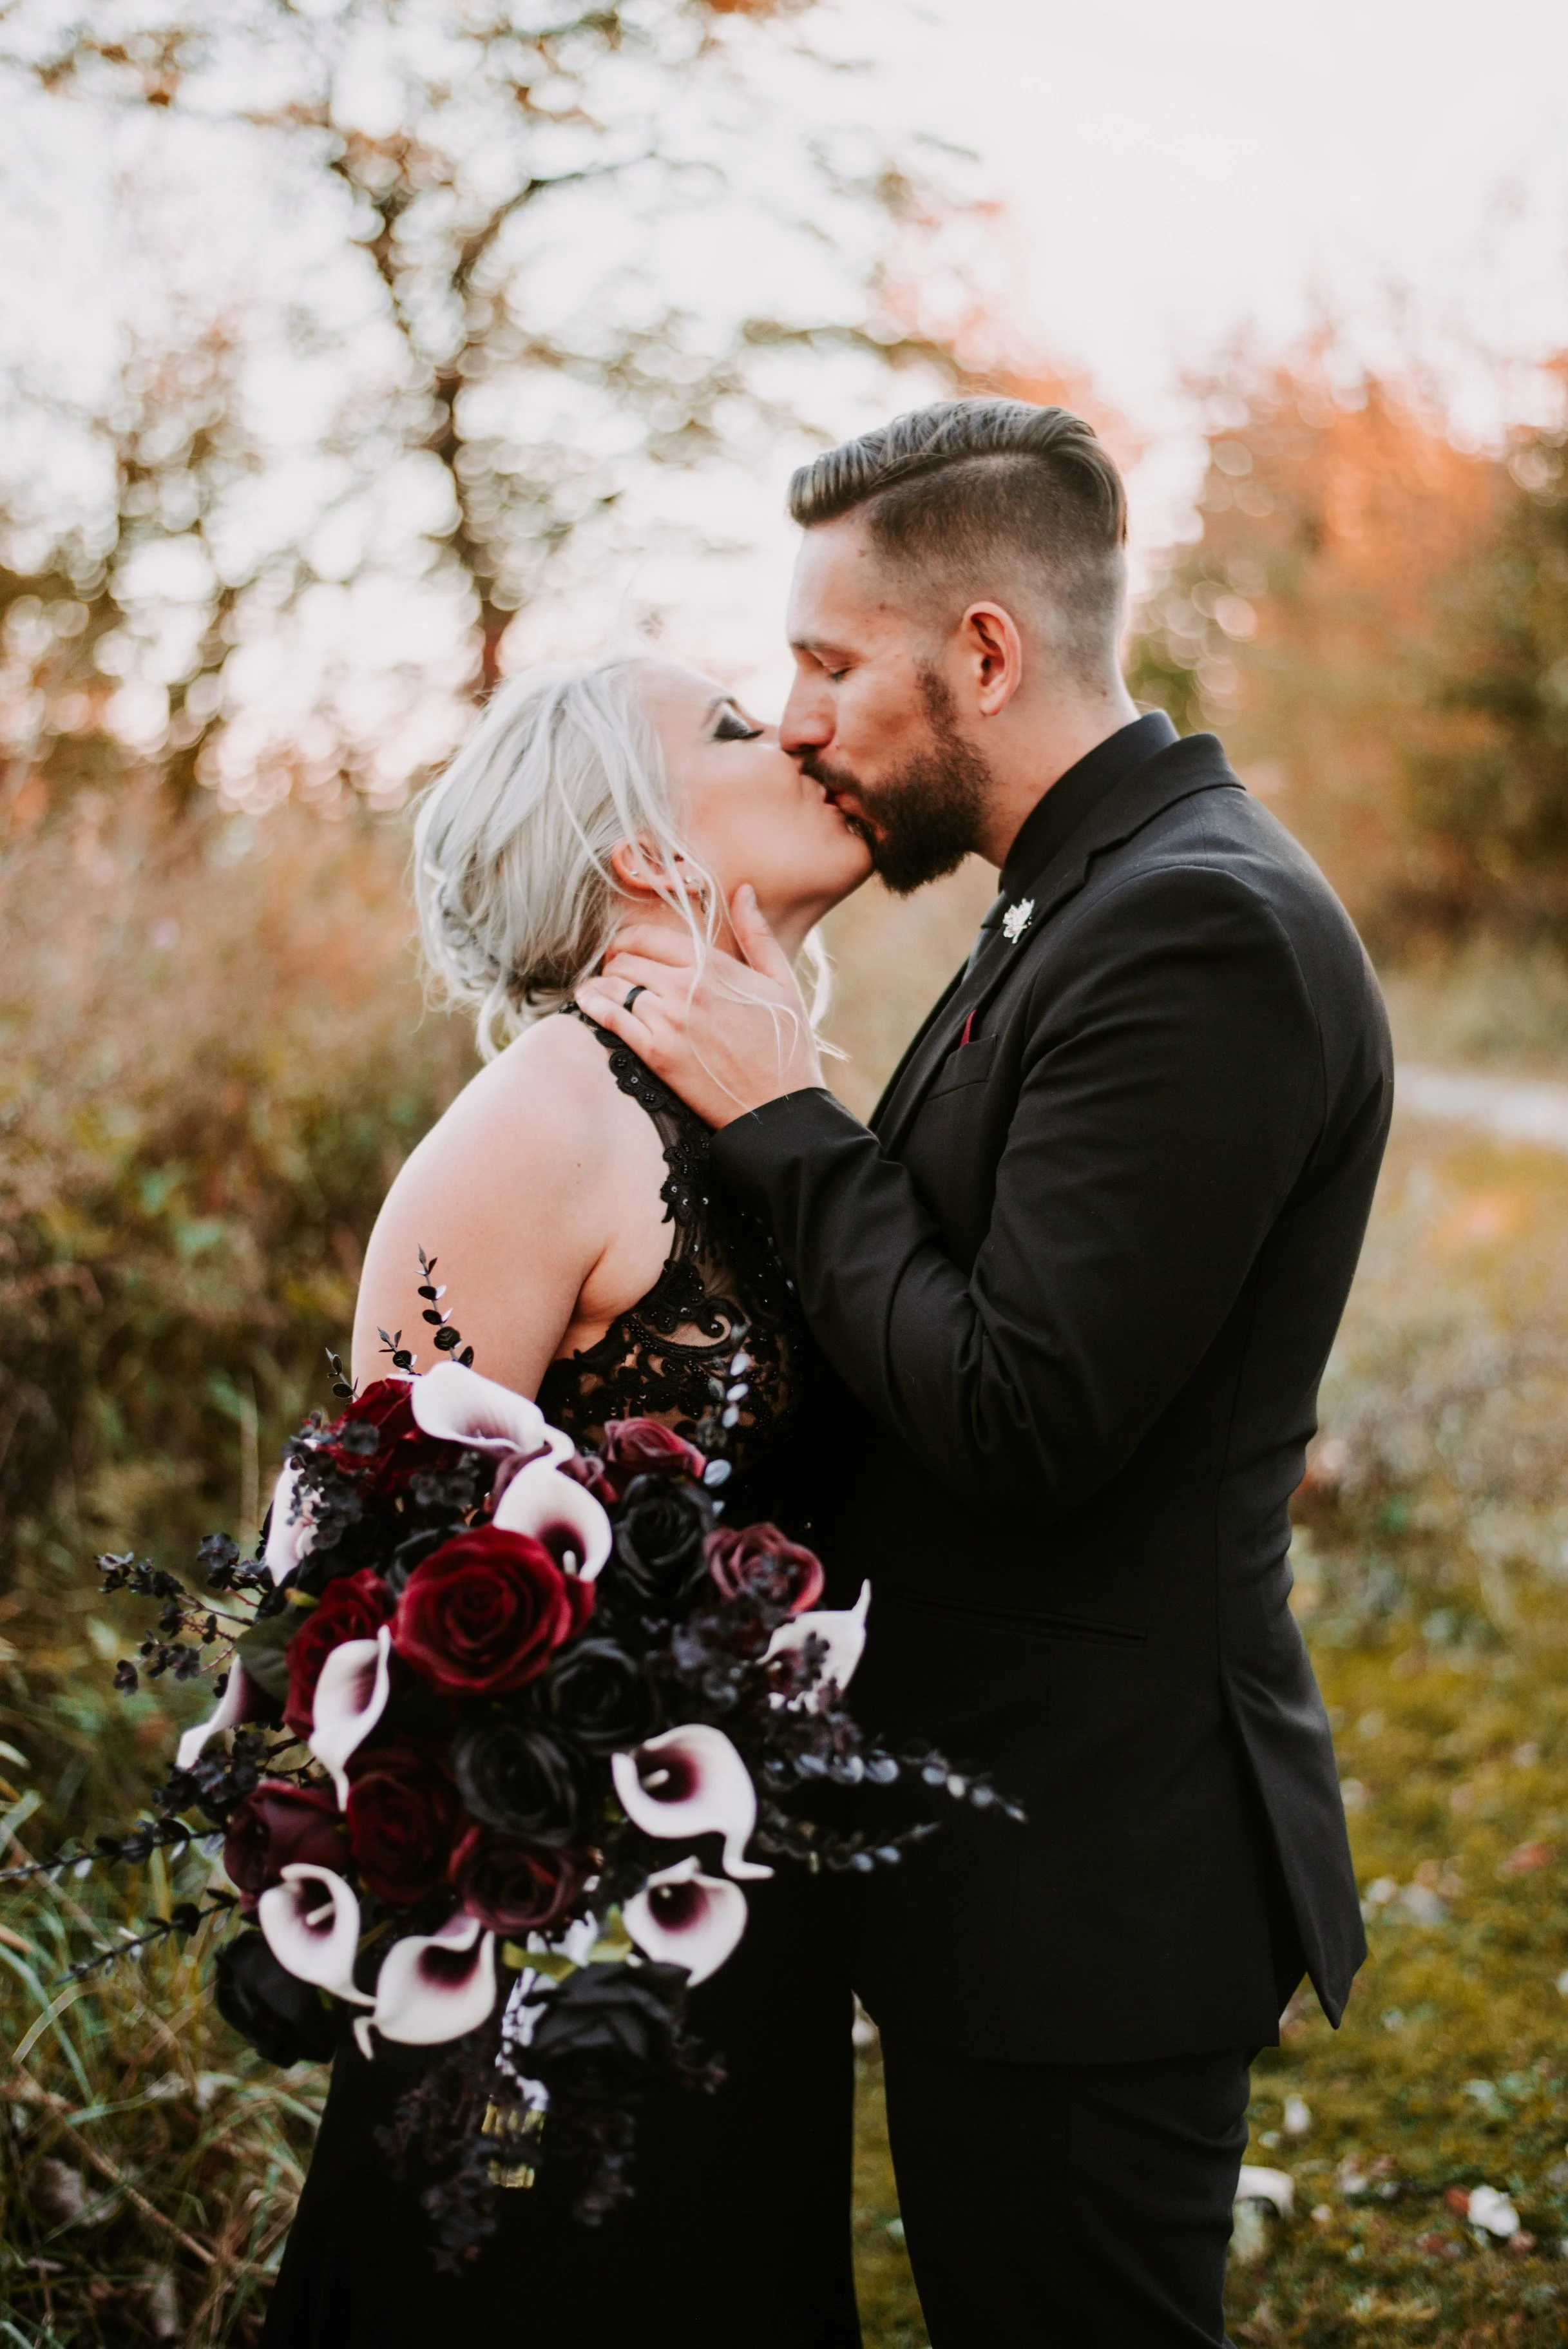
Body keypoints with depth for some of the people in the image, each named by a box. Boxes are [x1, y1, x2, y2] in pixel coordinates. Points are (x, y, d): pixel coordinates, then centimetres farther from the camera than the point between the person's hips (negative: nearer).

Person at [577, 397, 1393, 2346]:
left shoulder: (1201, 930, -22)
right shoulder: (1092, 901, 11)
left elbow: (1022, 1419, -25)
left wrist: (779, 1113, -16)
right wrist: (754, 1089, -1)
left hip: (1083, 1881, -10)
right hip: (1024, 1828, 10)